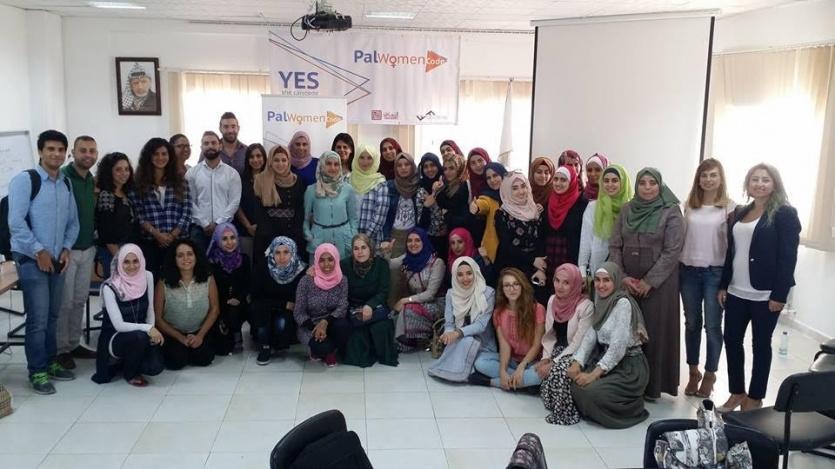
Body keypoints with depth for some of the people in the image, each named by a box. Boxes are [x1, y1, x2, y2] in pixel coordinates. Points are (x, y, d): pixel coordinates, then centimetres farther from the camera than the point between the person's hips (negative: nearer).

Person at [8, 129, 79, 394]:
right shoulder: (24, 180, -10)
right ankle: (37, 372, 6)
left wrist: (66, 249, 0)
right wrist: (39, 251, -15)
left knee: (52, 316, 13)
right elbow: (16, 222, -16)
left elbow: (73, 222, 15)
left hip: (56, 259, 6)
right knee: (38, 318, -5)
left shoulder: (66, 184, 9)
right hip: (31, 259, -6)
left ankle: (50, 363, 26)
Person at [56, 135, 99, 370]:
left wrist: (94, 243, 12)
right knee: (64, 302, 0)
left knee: (80, 300, 13)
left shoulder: (92, 181, 10)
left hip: (87, 249, 7)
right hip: (67, 249, -7)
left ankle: (74, 344, 24)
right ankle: (60, 349, 12)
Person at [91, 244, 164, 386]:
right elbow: (119, 325, -23)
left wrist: (153, 330, -13)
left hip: (140, 335, 4)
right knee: (140, 337, -36)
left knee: (155, 367, -22)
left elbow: (150, 311, 3)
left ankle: (125, 361, 15)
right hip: (114, 338, -4)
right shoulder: (110, 287, -19)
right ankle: (129, 373, -4)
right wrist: (147, 328, -32)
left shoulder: (147, 277, -6)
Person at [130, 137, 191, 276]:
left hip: (177, 241, 1)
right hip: (149, 242, -1)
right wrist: (156, 234, -13)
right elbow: (138, 214, -2)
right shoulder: (138, 182, 5)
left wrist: (172, 235, -9)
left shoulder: (180, 181, 10)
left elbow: (186, 213, 3)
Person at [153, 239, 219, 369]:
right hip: (172, 334, -1)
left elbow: (214, 309, -3)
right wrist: (181, 338, -12)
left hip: (198, 332, 2)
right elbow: (158, 318, -10)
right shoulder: (163, 284, -16)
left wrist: (200, 335, -11)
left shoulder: (208, 280, -11)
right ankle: (169, 349, 14)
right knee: (177, 360, -21)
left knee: (204, 359, -18)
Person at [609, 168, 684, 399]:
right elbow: (614, 245, 6)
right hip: (626, 281, 4)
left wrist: (649, 281, -14)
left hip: (658, 282, -4)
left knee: (654, 331, 1)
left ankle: (653, 385, 12)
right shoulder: (626, 210, 6)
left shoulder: (671, 212, -6)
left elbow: (672, 251, -11)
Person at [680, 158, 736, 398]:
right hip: (689, 270, 4)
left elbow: (732, 242, -6)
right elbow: (681, 237, 9)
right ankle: (693, 372, 25)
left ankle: (710, 374, 18)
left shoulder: (729, 207, -5)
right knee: (692, 323, 12)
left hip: (715, 272, -3)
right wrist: (677, 267, 6)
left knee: (712, 325, 2)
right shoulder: (689, 205, 6)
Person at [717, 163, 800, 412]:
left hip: (765, 294, -6)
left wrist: (779, 295, -16)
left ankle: (755, 398, 19)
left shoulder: (785, 213, -7)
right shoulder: (739, 213, 11)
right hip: (737, 292, 6)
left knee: (761, 344, 7)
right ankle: (737, 392, 24)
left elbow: (788, 257, -12)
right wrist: (723, 285, 8)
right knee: (731, 340, 9)